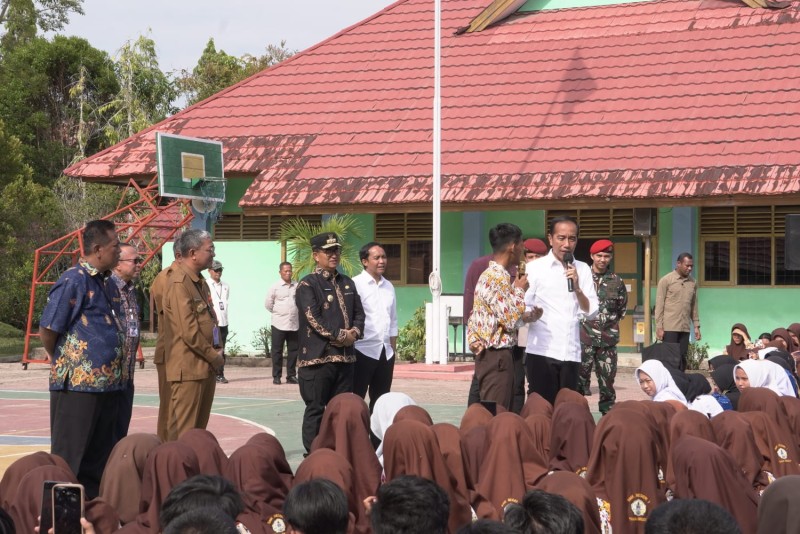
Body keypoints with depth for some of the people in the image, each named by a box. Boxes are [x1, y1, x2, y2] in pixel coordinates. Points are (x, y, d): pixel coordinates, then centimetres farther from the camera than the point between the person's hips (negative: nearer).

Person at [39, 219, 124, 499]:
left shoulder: (108, 283, 13)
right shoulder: (73, 282, -13)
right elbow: (47, 330, -12)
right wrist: (61, 362, 3)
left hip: (108, 384, 8)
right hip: (77, 384, -8)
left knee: (99, 457, 14)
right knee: (69, 457, -2)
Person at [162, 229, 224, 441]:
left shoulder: (200, 282, 16)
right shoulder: (179, 283, -15)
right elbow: (188, 331, -19)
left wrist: (217, 351, 6)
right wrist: (214, 356, -11)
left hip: (206, 366, 10)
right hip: (188, 367, -10)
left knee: (199, 429, 13)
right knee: (183, 434, -6)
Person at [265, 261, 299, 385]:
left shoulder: (297, 286, 3)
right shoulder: (275, 287, -2)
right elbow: (268, 304, 4)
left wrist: (296, 313, 8)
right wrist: (278, 313, 7)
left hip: (294, 324, 2)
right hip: (279, 324, -2)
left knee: (293, 351, 6)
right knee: (277, 351, 2)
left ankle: (291, 375, 15)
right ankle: (276, 376, 8)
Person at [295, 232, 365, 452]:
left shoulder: (347, 283, 17)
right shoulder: (307, 285, -4)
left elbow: (359, 313, 17)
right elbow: (314, 319, -13)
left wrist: (355, 332, -4)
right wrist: (341, 335, -14)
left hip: (345, 356, 6)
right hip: (317, 357, -6)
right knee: (316, 409, -2)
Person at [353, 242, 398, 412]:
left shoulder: (389, 286, 13)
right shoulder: (355, 284, -7)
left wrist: (393, 349, 13)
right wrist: (350, 342, -13)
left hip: (386, 352, 6)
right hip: (363, 351, -6)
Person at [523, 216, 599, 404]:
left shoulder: (583, 270, 10)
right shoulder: (534, 268, 0)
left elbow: (591, 311, 5)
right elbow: (521, 311, -2)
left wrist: (577, 288, -10)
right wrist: (532, 316, -23)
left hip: (571, 353, 3)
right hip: (541, 352, -3)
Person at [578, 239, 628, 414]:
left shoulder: (616, 281, 7)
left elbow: (622, 308, 18)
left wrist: (611, 322, 13)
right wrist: (581, 321, 8)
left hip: (608, 338, 3)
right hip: (584, 336, -2)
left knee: (608, 377, 7)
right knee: (580, 376, -3)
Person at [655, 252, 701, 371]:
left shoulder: (693, 282, 11)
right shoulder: (666, 280, -3)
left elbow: (694, 306, 15)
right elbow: (659, 305, -5)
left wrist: (696, 326, 9)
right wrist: (659, 327, -10)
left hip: (685, 328, 4)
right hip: (669, 328, -4)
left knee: (682, 358, 3)